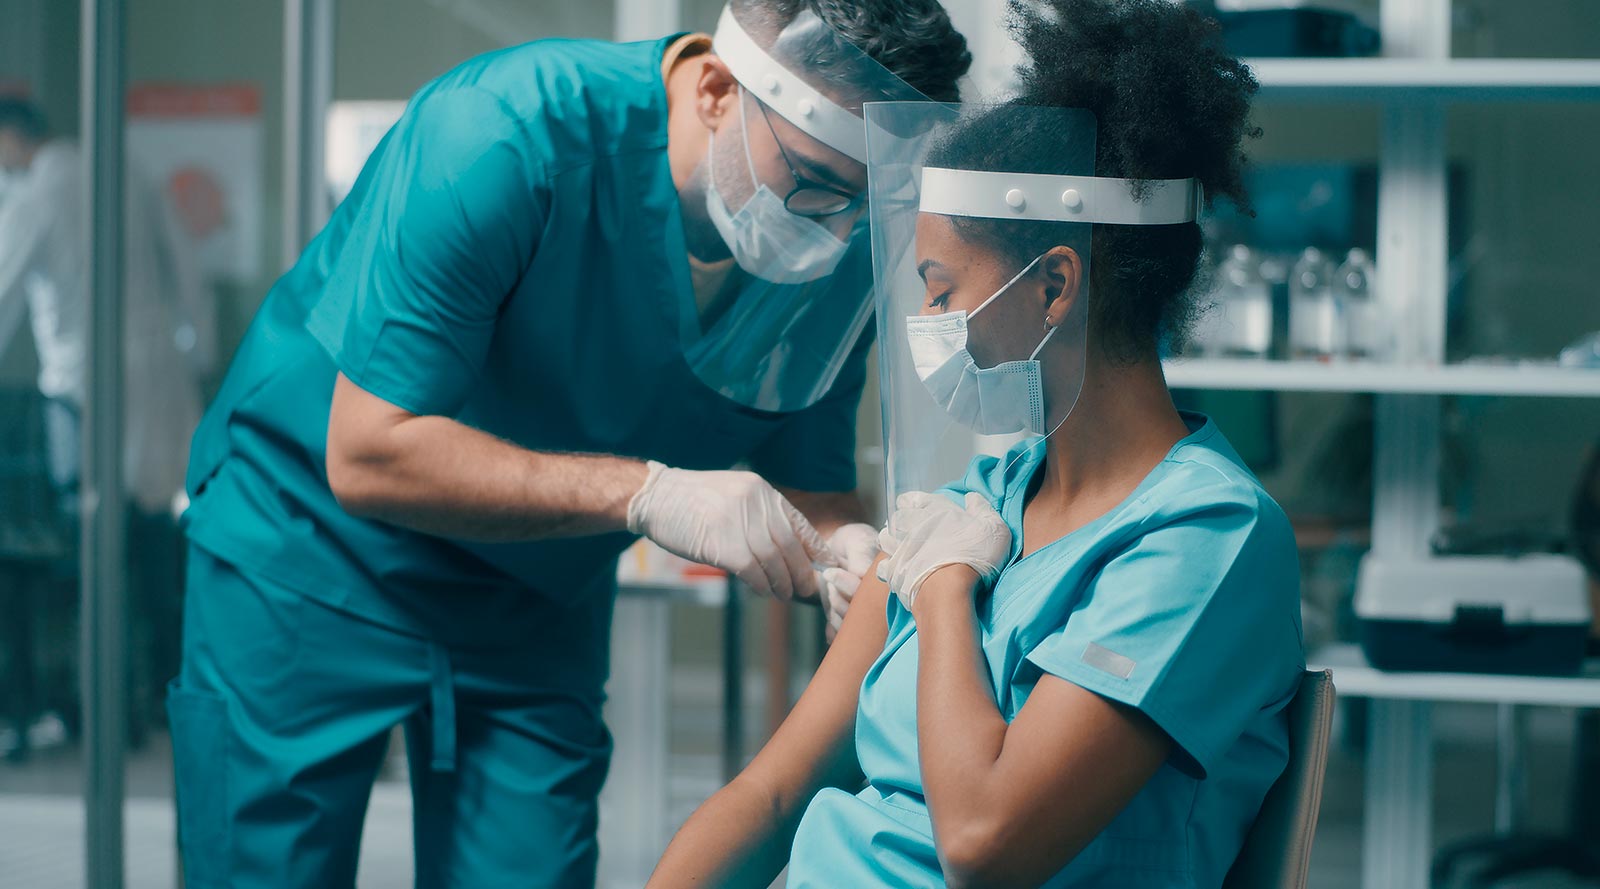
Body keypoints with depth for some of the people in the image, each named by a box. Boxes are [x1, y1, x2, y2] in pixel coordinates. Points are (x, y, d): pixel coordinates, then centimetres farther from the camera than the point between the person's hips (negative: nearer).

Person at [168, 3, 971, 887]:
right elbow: (369, 456, -30)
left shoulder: (847, 244, -14)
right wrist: (645, 492, -38)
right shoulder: (499, 135, -31)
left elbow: (811, 475, -4)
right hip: (316, 544, -4)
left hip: (541, 596, 5)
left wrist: (839, 550, -29)